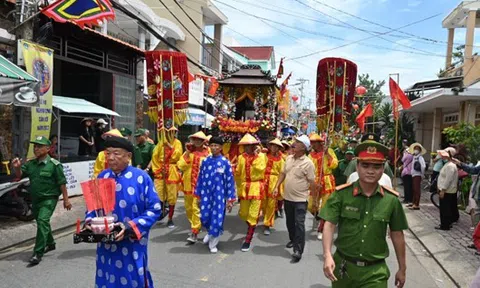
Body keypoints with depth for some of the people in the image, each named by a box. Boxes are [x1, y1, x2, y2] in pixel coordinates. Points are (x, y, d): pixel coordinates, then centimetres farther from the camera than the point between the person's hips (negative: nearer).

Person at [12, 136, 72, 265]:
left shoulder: (54, 165, -13)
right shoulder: (30, 164, 4)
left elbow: (62, 183, -11)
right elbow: (20, 175, 7)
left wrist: (66, 200, -10)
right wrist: (17, 167, -15)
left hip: (49, 199, -7)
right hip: (35, 198, 7)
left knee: (42, 221, -18)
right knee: (42, 222, 20)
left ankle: (38, 253, -14)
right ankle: (50, 243, 41)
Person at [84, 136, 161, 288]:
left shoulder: (141, 177, -11)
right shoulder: (102, 177, 3)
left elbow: (154, 209, -11)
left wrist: (131, 227, -20)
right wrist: (89, 221, -6)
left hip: (132, 246, -4)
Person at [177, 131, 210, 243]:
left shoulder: (207, 153, -5)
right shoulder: (189, 151, 6)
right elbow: (181, 166, -4)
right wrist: (187, 153, -10)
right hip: (188, 184, 5)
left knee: (196, 208, -8)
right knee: (188, 208, 15)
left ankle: (194, 233, -2)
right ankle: (194, 226, 34)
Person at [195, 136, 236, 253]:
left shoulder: (225, 162, -6)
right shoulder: (205, 161, 2)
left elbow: (230, 181, -5)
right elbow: (201, 178, 8)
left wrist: (230, 200, -7)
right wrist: (198, 195, 8)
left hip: (219, 195, -2)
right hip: (206, 194, 2)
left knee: (217, 218, 1)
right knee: (204, 217, 4)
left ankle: (213, 243, 22)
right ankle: (210, 233, 38)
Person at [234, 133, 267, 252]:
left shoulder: (261, 156, -4)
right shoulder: (241, 157, 5)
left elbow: (261, 169, -21)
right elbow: (237, 173, 11)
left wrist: (256, 156, -16)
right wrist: (239, 187, 10)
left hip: (256, 188, -4)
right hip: (244, 188, 4)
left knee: (253, 215, -1)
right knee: (243, 214, 12)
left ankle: (248, 240, 9)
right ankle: (252, 228, 42)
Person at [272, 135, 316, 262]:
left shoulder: (308, 163, -16)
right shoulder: (289, 158, 3)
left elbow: (312, 183, -12)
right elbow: (283, 173, 13)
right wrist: (277, 186, 5)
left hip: (300, 199, -7)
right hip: (287, 197, 7)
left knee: (299, 223, -6)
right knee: (290, 222, 20)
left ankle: (298, 250, -1)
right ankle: (293, 240, 42)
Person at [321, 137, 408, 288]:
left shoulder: (391, 199, -6)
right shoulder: (341, 194, -11)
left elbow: (397, 235, 3)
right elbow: (330, 225, -14)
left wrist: (402, 269, 10)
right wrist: (327, 256, -27)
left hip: (375, 270, 0)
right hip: (343, 266, 1)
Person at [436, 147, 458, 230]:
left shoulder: (450, 166, -20)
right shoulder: (448, 164, 12)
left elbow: (448, 179, -25)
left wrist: (443, 190, -23)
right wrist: (441, 189, 21)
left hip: (447, 191, -10)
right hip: (446, 190, 10)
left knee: (445, 209, -2)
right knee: (449, 209, 17)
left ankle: (445, 225, 5)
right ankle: (446, 223, 26)